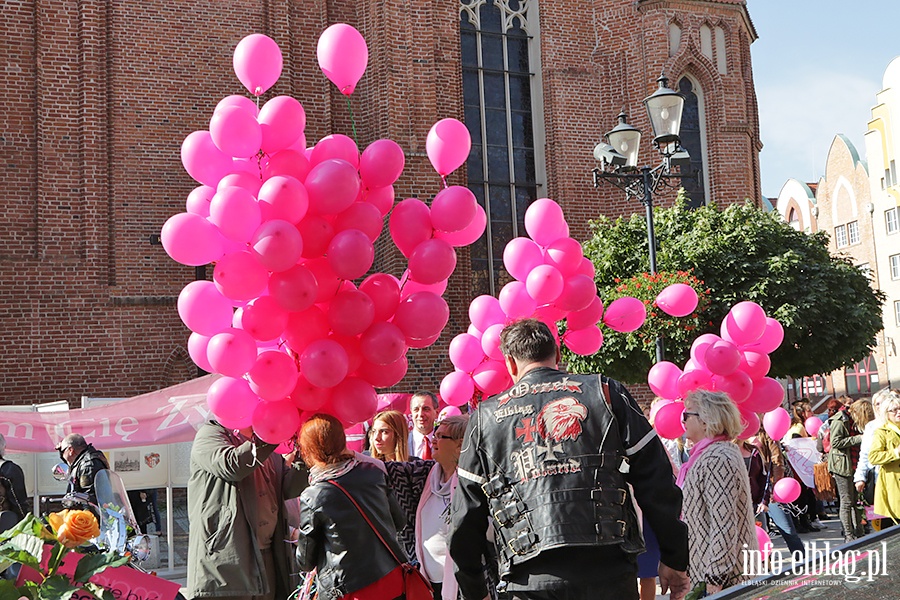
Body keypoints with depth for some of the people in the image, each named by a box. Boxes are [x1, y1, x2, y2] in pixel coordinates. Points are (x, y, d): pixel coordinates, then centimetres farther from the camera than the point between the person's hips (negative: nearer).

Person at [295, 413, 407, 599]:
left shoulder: (311, 498, -13)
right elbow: (398, 521, 8)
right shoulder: (374, 472, -5)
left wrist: (299, 537, 19)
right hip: (393, 580, 5)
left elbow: (306, 562, -2)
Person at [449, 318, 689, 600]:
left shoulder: (486, 416, 11)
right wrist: (674, 559, 13)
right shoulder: (606, 392, 8)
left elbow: (466, 517, 12)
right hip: (609, 571, 0)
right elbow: (658, 484, 5)